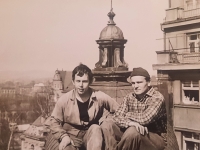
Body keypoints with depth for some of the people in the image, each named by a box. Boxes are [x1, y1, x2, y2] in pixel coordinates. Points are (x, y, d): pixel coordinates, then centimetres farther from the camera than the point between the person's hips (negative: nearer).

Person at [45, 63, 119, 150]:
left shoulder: (99, 97, -9)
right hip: (71, 135, -1)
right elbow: (54, 121, -2)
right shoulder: (64, 99, -9)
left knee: (95, 129, -30)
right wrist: (63, 136, -17)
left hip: (91, 135, 2)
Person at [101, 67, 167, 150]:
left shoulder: (157, 98, -14)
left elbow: (144, 119, -27)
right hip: (133, 136, 5)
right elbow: (116, 117, -8)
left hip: (157, 139, -5)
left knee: (132, 131, -35)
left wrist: (128, 115, -8)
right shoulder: (129, 97, 3)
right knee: (106, 125, -12)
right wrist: (130, 123, -29)